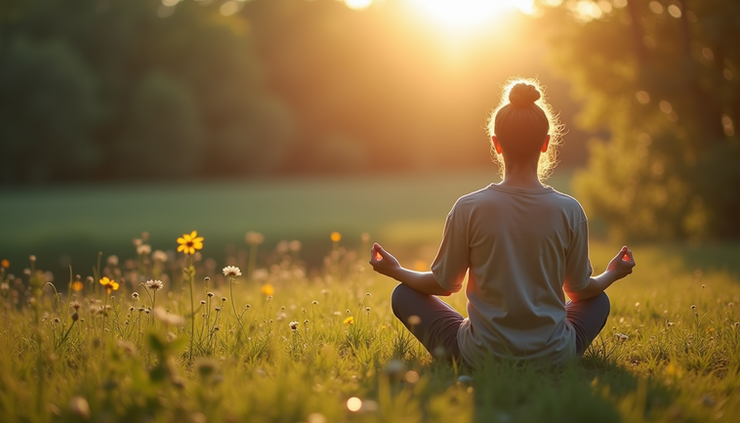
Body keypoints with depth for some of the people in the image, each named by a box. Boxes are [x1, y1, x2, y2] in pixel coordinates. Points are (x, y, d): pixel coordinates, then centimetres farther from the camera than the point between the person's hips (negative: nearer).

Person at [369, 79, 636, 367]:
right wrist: (612, 274, 27)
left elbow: (445, 284, 0)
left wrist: (396, 272, 20)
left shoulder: (469, 208, -13)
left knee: (403, 295, 18)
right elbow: (581, 289, 4)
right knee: (599, 300, 32)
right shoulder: (569, 211, -10)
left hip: (481, 358, -2)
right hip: (554, 359, 2)